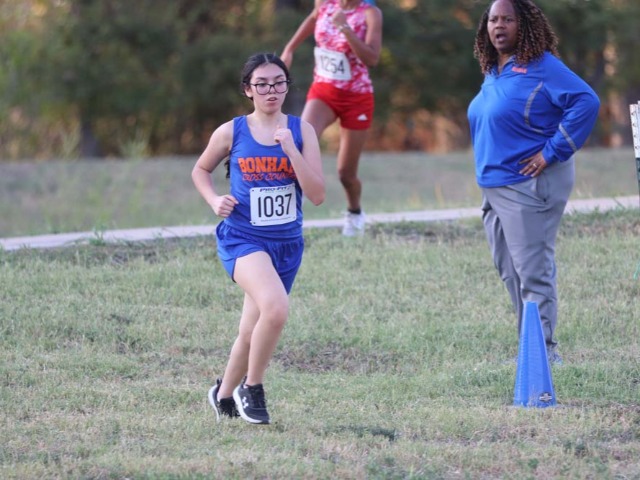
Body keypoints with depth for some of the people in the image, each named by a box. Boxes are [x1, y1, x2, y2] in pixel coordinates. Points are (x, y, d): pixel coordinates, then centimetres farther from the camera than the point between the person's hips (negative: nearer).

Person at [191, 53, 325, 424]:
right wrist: (215, 200, -4)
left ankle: (225, 394, 40)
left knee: (253, 331, 12)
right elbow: (201, 170, 15)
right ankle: (251, 388, -8)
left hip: (287, 243, 3)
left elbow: (317, 195, -8)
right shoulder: (231, 133, -3)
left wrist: (291, 150, -18)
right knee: (276, 307, -29)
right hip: (242, 239, -3)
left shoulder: (301, 131, -1)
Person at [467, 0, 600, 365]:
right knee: (510, 272, 12)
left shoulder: (541, 67, -12)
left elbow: (586, 102, -21)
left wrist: (552, 153, -20)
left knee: (533, 273, -9)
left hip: (530, 185, -9)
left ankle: (544, 350, -5)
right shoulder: (493, 72, 14)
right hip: (495, 185, 9)